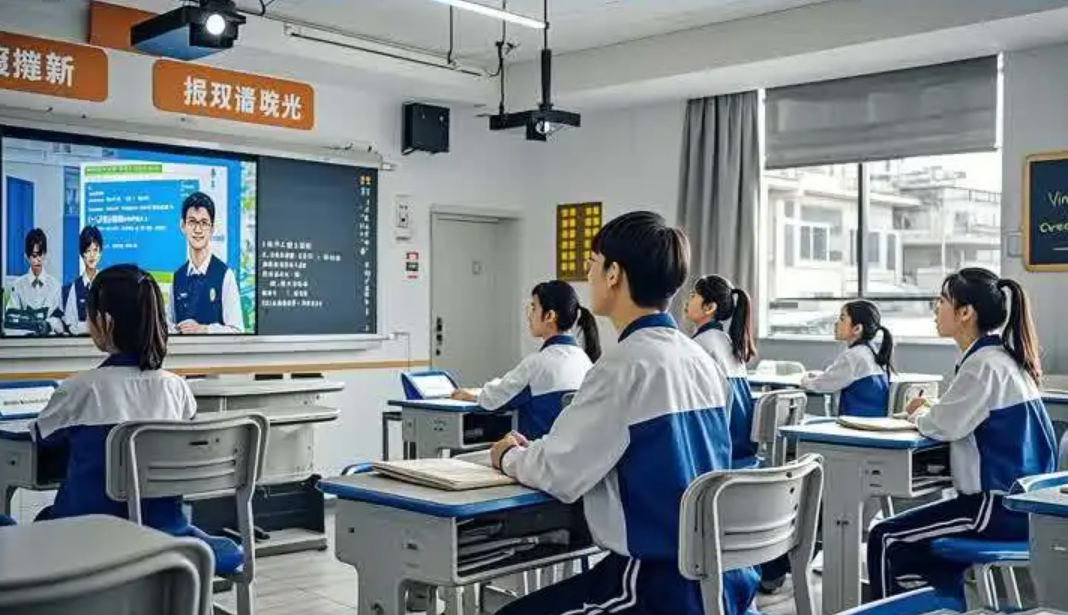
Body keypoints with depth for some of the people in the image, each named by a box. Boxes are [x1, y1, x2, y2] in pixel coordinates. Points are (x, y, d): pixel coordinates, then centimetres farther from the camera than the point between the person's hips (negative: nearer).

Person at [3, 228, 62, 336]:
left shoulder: (55, 284, 9)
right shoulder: (18, 284, 8)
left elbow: (59, 319, 4)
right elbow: (10, 322, 2)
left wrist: (49, 325, -17)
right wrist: (26, 332, -16)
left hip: (49, 337, 1)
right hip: (22, 338, -1)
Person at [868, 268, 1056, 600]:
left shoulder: (985, 364, -19)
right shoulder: (998, 356, 11)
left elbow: (944, 425, -19)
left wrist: (919, 413, 1)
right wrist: (928, 410, 2)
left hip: (999, 508, -10)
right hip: (1016, 500, 10)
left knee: (886, 541, -3)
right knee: (917, 549, 23)